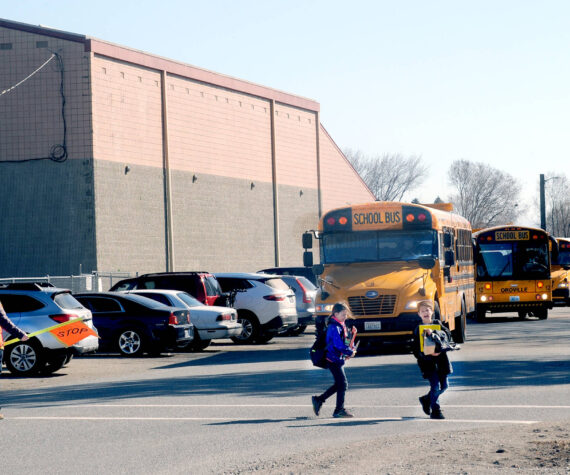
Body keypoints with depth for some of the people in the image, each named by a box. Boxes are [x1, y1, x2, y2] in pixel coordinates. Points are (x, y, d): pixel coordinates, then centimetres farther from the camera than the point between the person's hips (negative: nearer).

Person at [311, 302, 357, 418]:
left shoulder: (341, 326, 13)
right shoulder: (334, 327, -18)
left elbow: (346, 340, 22)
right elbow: (338, 345, -26)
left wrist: (351, 349, 2)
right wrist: (350, 352, -15)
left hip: (338, 359, 10)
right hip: (334, 359, -10)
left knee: (339, 384, 15)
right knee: (343, 384, -7)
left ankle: (319, 400, 23)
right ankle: (339, 410, 1)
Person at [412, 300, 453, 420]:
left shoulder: (437, 324, 6)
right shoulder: (418, 329, -2)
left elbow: (447, 335, -11)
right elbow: (416, 349, -5)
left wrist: (432, 333, -25)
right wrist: (429, 354, -20)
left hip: (441, 359, 4)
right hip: (428, 361, -4)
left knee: (444, 385, 11)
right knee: (435, 385, -10)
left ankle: (426, 399, 33)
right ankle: (435, 410, 3)